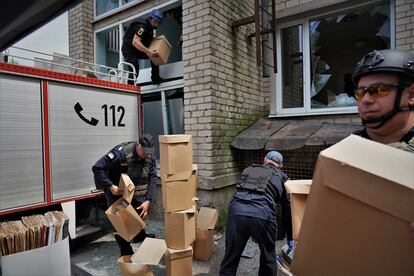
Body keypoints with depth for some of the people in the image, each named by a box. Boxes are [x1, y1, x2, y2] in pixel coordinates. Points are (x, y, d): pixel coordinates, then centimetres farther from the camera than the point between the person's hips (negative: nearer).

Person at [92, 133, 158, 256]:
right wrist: (110, 186, -36)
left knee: (141, 211, 10)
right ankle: (126, 253, 12)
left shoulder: (150, 157, -17)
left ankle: (140, 236, 39)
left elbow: (152, 178, -15)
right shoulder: (121, 152, -34)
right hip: (115, 189, -5)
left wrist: (148, 201, -23)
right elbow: (97, 168, -31)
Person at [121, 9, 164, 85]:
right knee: (134, 71, -21)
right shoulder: (142, 27, -23)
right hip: (128, 49, -9)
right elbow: (135, 42, -37)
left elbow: (148, 42, 16)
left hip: (137, 50, 9)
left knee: (155, 56, 3)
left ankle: (155, 78, 3)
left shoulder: (150, 28, 5)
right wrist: (148, 51, -47)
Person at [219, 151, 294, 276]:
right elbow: (287, 208, 29)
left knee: (230, 259, 17)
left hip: (236, 212, 2)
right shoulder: (281, 177, 25)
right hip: (262, 215, -1)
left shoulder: (248, 169, 31)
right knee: (268, 257, 26)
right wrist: (290, 237, 41)